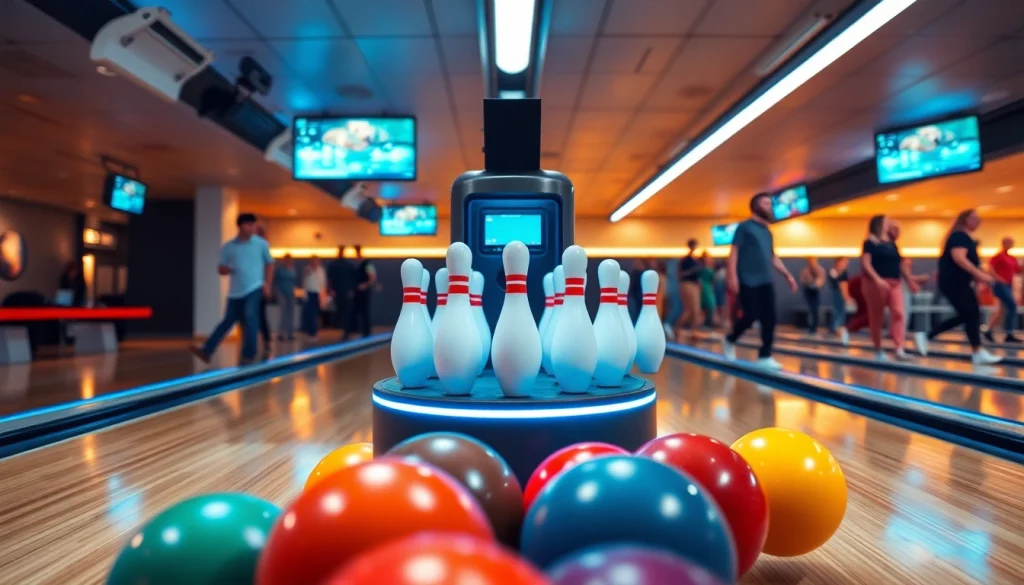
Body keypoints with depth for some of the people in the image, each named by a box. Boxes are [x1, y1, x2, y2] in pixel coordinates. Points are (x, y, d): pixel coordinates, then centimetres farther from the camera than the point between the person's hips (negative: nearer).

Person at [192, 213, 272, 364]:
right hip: (236, 291, 3)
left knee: (250, 318, -15)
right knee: (228, 321, 7)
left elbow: (269, 263, 8)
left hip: (254, 288, -3)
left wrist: (267, 283, 0)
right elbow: (221, 269, 7)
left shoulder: (261, 244, -1)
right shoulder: (228, 247, 3)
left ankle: (249, 354, -7)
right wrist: (224, 270, -17)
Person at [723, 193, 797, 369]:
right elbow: (734, 252, -8)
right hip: (748, 282, -6)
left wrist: (788, 275, 15)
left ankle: (765, 356, 2)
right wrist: (732, 276, -19)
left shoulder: (768, 232, 19)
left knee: (769, 319, -3)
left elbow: (773, 258, 23)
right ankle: (730, 341, 18)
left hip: (766, 282, 6)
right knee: (751, 316, -8)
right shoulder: (744, 227, 0)